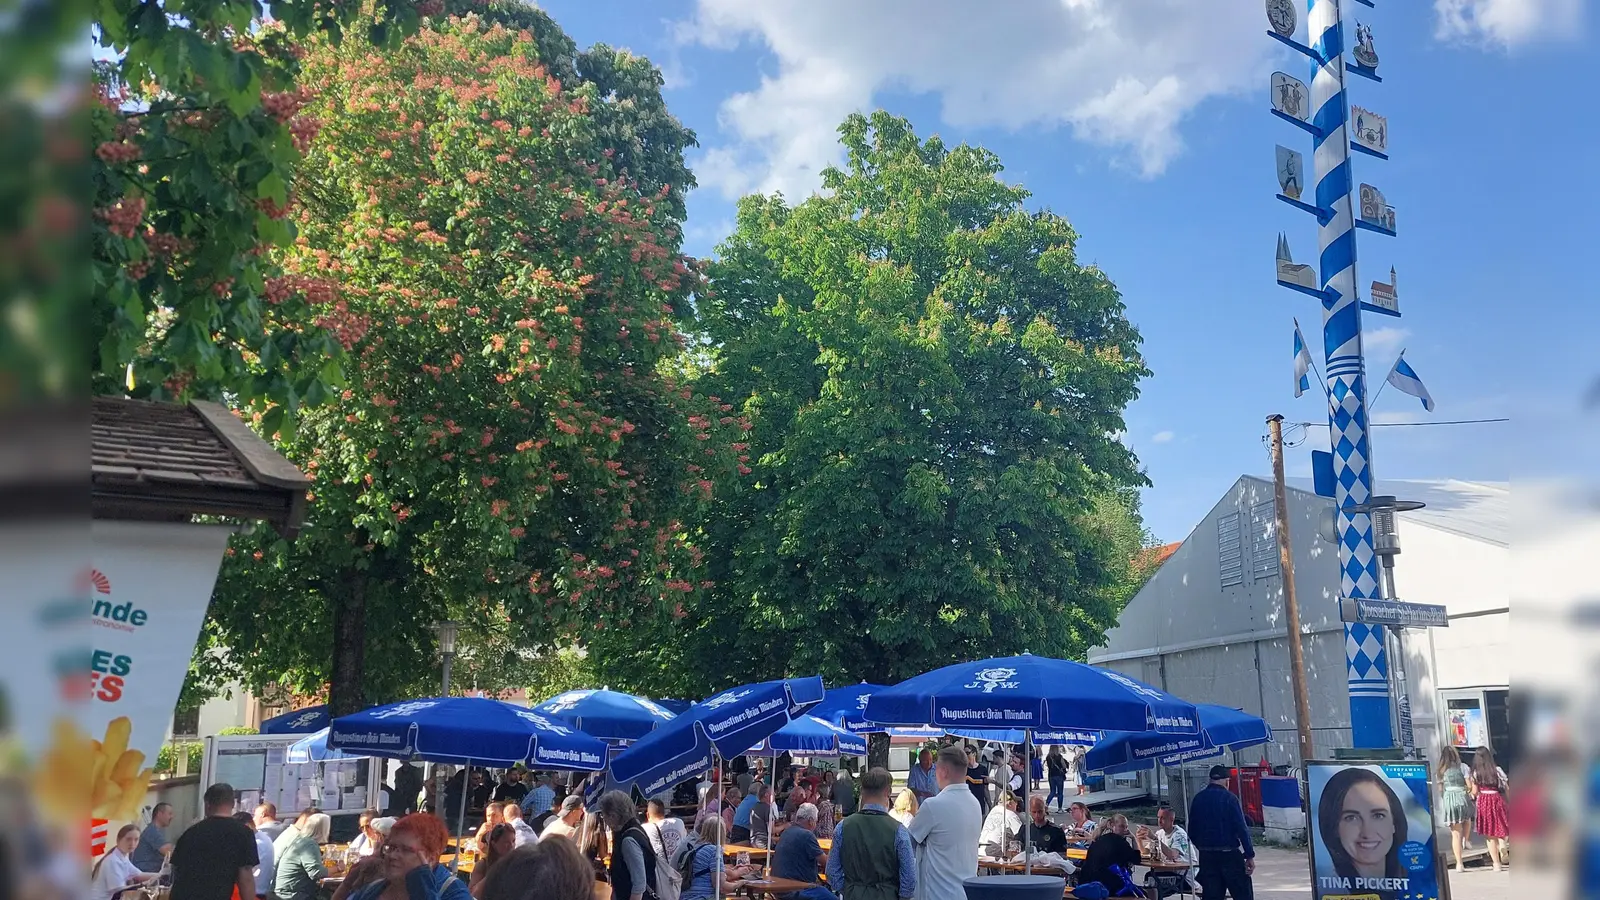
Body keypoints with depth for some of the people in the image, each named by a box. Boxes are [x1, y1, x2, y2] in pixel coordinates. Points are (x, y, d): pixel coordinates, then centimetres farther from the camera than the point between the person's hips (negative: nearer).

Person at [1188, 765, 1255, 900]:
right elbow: (1241, 829, -13)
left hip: (1206, 856, 5)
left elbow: (1192, 832, 10)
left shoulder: (1197, 799, 6)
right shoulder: (1229, 798, -10)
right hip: (1229, 854, -5)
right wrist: (1250, 855, -9)